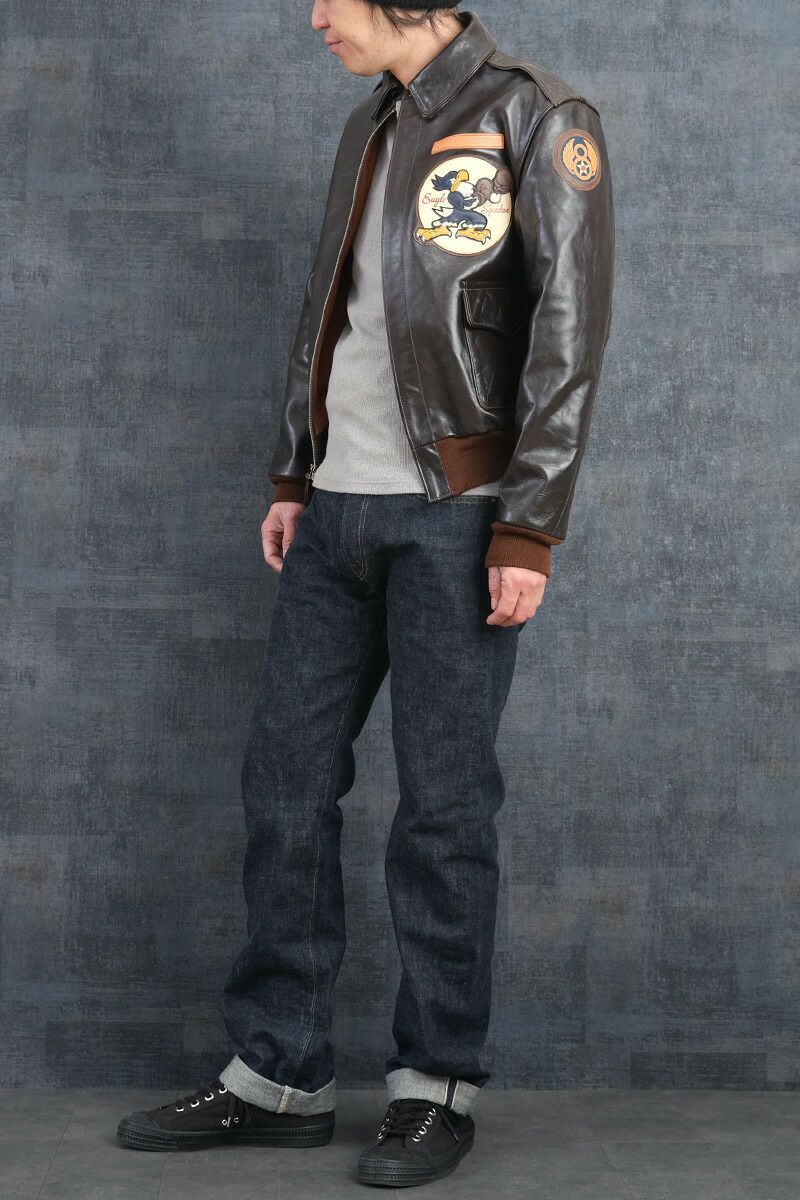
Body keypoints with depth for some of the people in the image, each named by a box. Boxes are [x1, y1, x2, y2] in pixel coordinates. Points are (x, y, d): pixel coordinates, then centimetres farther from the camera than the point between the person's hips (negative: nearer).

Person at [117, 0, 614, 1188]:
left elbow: (569, 334, -9)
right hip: (338, 512, 7)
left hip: (451, 517, -7)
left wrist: (530, 528, -14)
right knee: (285, 780, 6)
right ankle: (278, 1075, 18)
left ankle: (438, 1085, 14)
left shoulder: (536, 119, -4)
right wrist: (293, 476, 16)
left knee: (444, 803, -1)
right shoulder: (371, 127, 17)